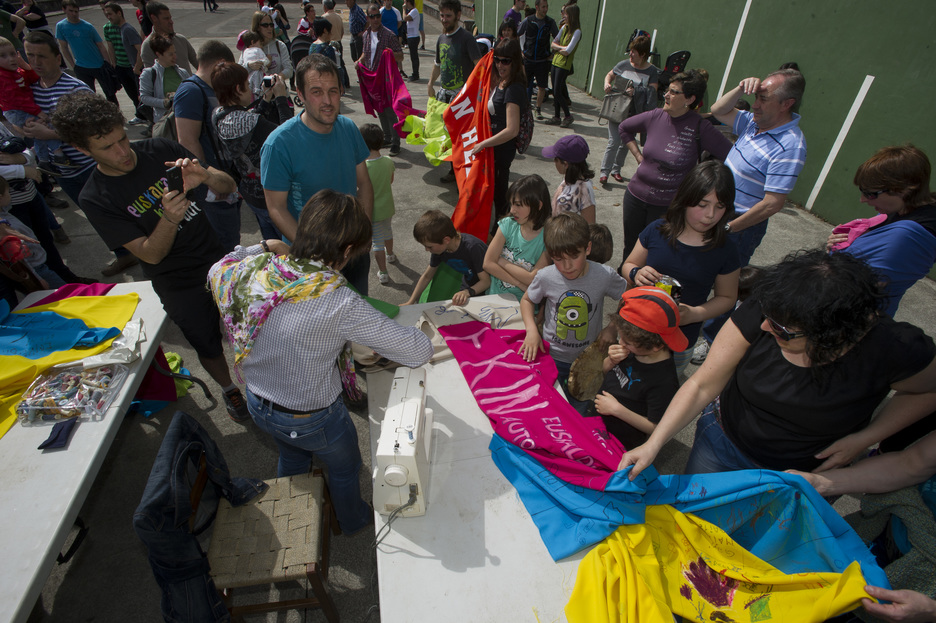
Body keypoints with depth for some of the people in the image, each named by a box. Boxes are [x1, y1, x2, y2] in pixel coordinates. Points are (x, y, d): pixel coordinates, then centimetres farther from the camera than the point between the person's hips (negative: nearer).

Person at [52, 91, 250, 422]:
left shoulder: (161, 150, -8)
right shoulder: (95, 199, -14)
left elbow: (229, 186, -7)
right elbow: (151, 254, -17)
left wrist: (206, 177, -30)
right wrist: (169, 218, -36)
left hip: (220, 260, 2)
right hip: (180, 286, -2)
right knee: (208, 345, 15)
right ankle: (229, 388, 46)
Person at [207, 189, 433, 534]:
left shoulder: (255, 270, -20)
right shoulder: (340, 304, -37)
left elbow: (216, 272, 7)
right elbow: (420, 350, -32)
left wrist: (263, 246, 4)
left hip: (257, 404, 6)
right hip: (311, 420, -6)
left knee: (292, 457, 37)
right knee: (344, 468, 28)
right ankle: (353, 520, 59)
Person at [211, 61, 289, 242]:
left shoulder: (219, 115, -2)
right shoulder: (247, 122, -31)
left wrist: (266, 98, 3)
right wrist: (281, 97, -15)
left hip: (249, 192, 10)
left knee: (271, 244, 27)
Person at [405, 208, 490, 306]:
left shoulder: (473, 247, -33)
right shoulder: (439, 248, -13)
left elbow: (486, 281, -30)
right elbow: (427, 276, 1)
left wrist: (468, 292, -50)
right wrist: (410, 302, -2)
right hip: (467, 287, 6)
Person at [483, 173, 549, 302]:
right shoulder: (508, 224, 1)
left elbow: (532, 279, -15)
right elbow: (488, 263, -6)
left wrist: (500, 260, -7)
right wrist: (520, 284, -12)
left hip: (524, 306, -2)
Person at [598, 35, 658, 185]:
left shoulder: (652, 71, -2)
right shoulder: (624, 65, 4)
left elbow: (652, 90, -10)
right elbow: (609, 75, 19)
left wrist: (636, 91, -25)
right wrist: (607, 83, -4)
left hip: (634, 113, 0)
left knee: (626, 143, 10)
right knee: (614, 142, -9)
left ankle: (616, 169, 26)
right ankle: (604, 172, -1)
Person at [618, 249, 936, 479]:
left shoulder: (894, 350, -28)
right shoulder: (761, 313, -27)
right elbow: (702, 385, -23)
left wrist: (864, 439, -17)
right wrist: (653, 444, -30)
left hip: (804, 475, 0)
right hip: (723, 442, 1)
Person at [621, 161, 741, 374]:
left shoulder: (725, 250, -9)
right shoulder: (657, 230, -7)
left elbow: (727, 297, 0)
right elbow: (628, 265, 4)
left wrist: (694, 314, -18)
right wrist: (636, 274, -21)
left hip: (680, 342, -1)